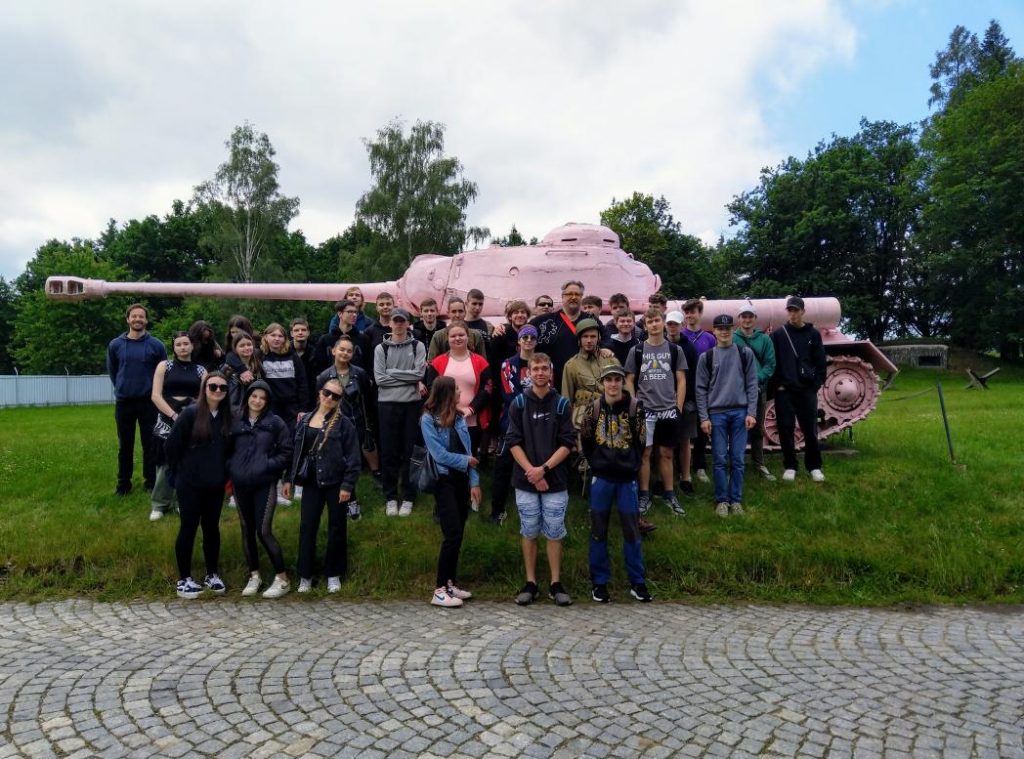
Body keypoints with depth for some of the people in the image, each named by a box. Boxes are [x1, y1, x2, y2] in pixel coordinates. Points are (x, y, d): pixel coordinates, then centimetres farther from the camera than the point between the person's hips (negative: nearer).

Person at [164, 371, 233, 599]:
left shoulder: (227, 416, 2)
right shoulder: (190, 413, -12)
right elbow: (171, 446, -8)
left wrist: (224, 472, 5)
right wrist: (180, 473, 1)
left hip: (216, 484, 4)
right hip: (190, 484, -4)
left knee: (212, 528, 12)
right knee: (189, 528, 3)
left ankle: (212, 575, 25)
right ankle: (184, 579, 16)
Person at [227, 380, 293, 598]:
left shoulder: (275, 422, -3)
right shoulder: (236, 422, 5)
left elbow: (286, 453, -2)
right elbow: (228, 450, 14)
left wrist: (267, 465, -14)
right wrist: (230, 470, 0)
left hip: (265, 484, -4)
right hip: (240, 485, 4)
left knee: (264, 531, -8)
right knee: (247, 530, 11)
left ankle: (282, 579, 3)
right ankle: (254, 576, 25)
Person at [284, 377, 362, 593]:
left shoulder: (343, 423, -8)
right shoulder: (304, 420, 7)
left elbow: (352, 457, -11)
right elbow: (295, 451, 12)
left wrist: (347, 485, -15)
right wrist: (289, 479, 9)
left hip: (335, 482, -3)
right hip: (311, 482, 4)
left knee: (336, 527, 7)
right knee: (307, 527, 5)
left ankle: (333, 574, 21)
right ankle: (305, 575, 17)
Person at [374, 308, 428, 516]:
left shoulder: (417, 346, 4)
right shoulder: (381, 348, 5)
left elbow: (419, 373, -7)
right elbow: (379, 378, -5)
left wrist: (392, 372, -7)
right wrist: (409, 378, -7)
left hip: (412, 403, 0)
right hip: (387, 404, 1)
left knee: (409, 451, 4)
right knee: (389, 452, 4)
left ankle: (408, 497, 14)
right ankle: (390, 498, 15)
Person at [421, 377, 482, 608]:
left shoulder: (459, 418, 9)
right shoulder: (428, 419, -9)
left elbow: (468, 451, 7)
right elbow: (439, 454, -14)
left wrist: (474, 482, 1)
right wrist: (466, 461, -3)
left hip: (461, 480, 6)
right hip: (444, 481, -6)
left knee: (457, 536, 10)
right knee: (452, 535, -11)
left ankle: (450, 583, 21)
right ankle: (439, 590, -2)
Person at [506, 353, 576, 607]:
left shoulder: (562, 404, 1)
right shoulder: (519, 403, 2)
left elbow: (568, 443, -3)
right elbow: (514, 442, -1)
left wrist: (544, 468, -13)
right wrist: (531, 472, -11)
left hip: (555, 481, 0)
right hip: (525, 480, 1)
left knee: (554, 533, 6)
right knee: (529, 532, 9)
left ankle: (556, 584, 17)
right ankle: (530, 583, 20)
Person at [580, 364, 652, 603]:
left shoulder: (634, 406, -4)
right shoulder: (594, 407, -1)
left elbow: (641, 442, 0)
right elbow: (586, 440, 7)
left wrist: (631, 465, -2)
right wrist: (596, 464, 4)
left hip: (627, 478, -1)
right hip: (601, 478, 1)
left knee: (632, 530, 6)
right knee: (598, 531, 8)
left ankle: (637, 582, 19)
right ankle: (599, 582, 19)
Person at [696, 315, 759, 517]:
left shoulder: (745, 353, 6)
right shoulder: (706, 357, 4)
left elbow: (752, 384, 4)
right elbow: (701, 389, 3)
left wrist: (751, 412, -4)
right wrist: (704, 417, -4)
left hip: (740, 412, 1)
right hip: (716, 413, 0)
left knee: (737, 459, 4)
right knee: (720, 459, 2)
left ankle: (736, 500, 13)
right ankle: (722, 500, 12)